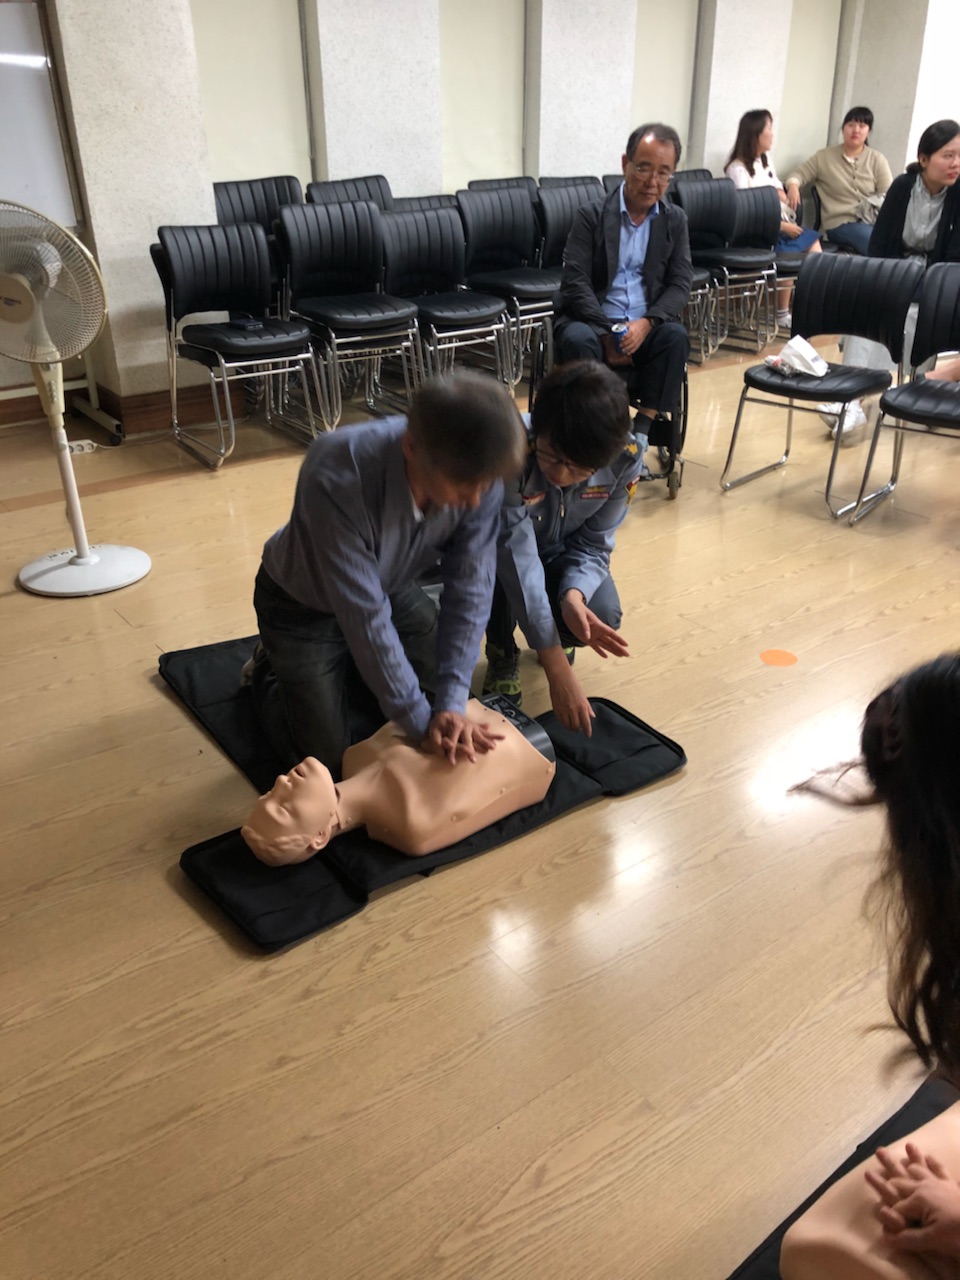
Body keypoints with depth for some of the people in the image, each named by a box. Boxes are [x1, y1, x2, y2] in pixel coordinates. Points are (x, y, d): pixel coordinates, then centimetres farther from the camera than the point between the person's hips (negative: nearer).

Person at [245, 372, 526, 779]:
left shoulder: (478, 477, -28)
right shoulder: (337, 478, -43)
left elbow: (470, 590, -21)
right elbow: (363, 613, -37)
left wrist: (451, 704, -28)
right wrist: (421, 722, -30)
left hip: (392, 586, 5)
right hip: (304, 603, -4)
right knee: (330, 759, -4)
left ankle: (353, 667, 32)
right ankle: (268, 673, 23)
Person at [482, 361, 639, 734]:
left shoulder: (626, 458, -26)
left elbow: (593, 545, -16)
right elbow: (518, 554, -41)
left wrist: (573, 594, -41)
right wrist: (558, 670, -44)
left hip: (563, 554, 2)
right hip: (502, 553, -2)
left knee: (602, 616, -27)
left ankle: (553, 631, 11)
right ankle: (501, 652, -6)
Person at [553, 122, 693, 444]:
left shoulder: (675, 220, 7)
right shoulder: (591, 216, -2)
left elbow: (680, 284, 1)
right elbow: (575, 284, -9)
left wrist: (647, 323, -19)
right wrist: (608, 335, -20)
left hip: (645, 327, 2)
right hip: (593, 321, -2)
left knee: (676, 335, -29)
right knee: (578, 340, -35)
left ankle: (643, 427, -24)